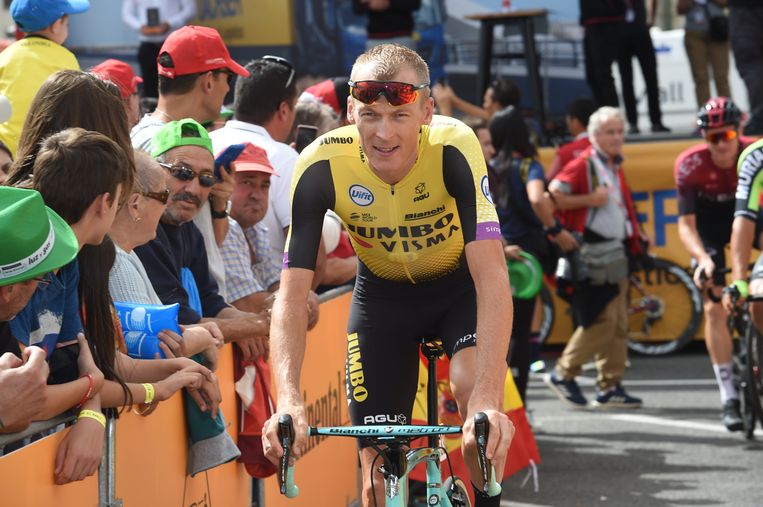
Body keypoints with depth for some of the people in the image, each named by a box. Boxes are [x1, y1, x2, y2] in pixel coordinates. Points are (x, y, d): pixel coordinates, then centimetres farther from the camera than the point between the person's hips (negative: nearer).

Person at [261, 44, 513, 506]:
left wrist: (488, 399, -52)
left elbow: (492, 276, -40)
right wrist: (289, 398, -46)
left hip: (459, 283, -2)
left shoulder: (454, 148, -33)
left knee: (473, 386, -30)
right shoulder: (321, 166, -29)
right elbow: (292, 294, -29)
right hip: (383, 292, 2)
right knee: (379, 460, -3)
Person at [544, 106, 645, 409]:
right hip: (592, 253, -9)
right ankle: (563, 375, 0)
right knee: (601, 320, -12)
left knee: (619, 324, 7)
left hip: (616, 252, 9)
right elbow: (551, 196, -19)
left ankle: (610, 387, 11)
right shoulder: (583, 165, -10)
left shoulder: (615, 168, 16)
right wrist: (588, 200, -20)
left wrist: (635, 243, 17)